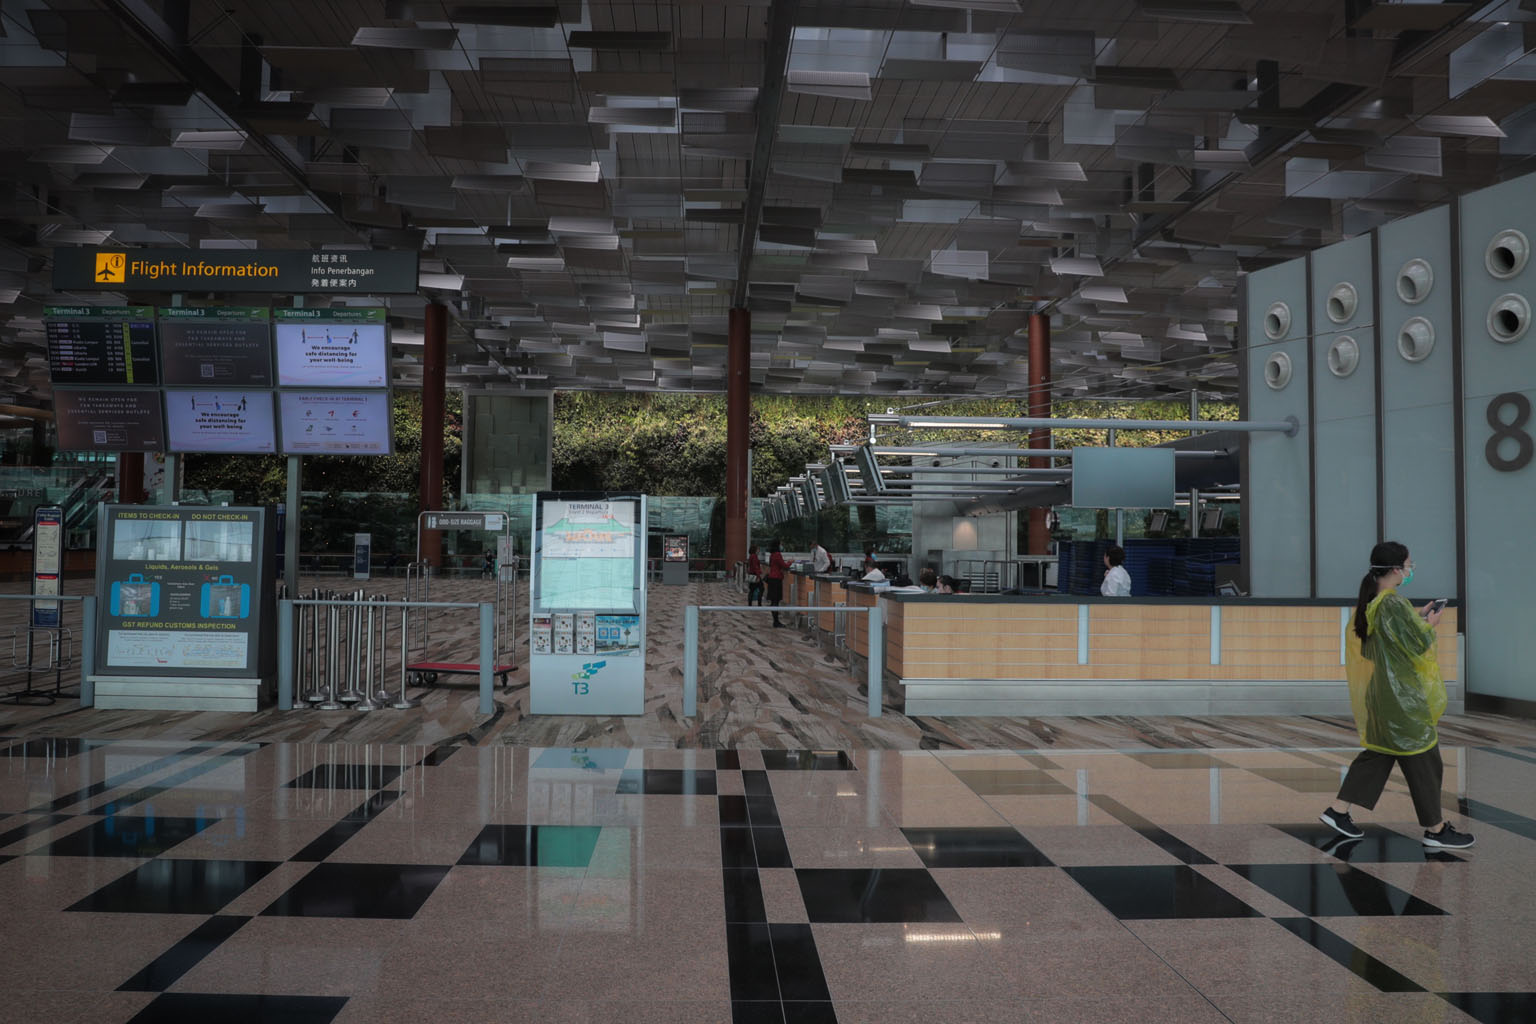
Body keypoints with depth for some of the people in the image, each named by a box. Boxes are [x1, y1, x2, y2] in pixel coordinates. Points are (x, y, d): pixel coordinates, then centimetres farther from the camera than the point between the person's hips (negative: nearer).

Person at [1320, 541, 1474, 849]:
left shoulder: (1370, 602, 5)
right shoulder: (1395, 603, -22)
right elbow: (1417, 645, -18)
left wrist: (1418, 616, 16)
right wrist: (1430, 625, 0)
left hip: (1380, 690, 9)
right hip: (1401, 693, -9)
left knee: (1378, 751, 16)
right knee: (1421, 757, 4)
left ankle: (1338, 810, 14)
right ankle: (1435, 829, 16)